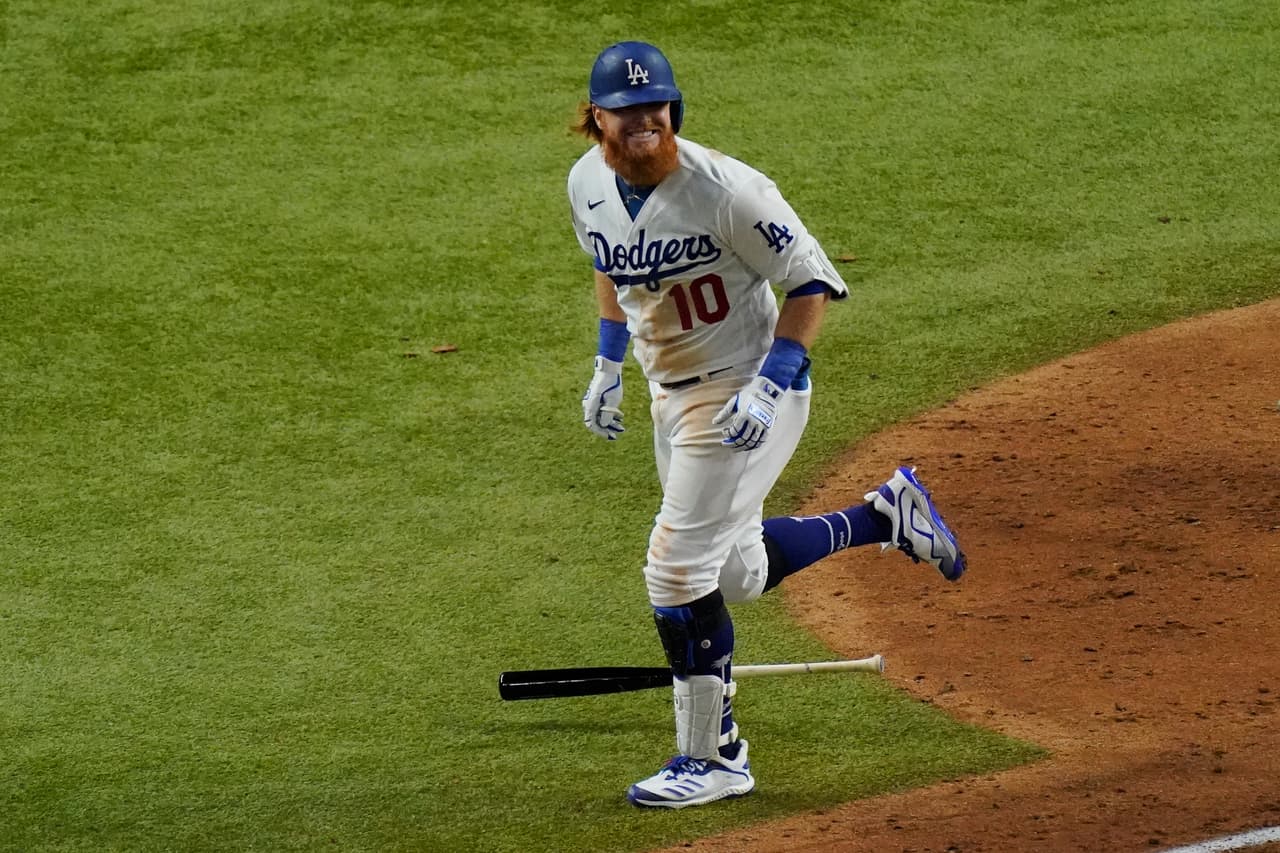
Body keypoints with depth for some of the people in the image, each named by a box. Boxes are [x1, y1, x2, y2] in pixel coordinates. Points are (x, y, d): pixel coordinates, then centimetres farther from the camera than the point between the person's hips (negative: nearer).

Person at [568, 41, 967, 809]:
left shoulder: (723, 189, -25)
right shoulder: (589, 183, -4)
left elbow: (812, 280, -18)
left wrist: (769, 385, -25)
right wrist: (608, 364, 13)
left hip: (746, 393, -8)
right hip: (671, 394, 8)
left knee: (678, 568, -11)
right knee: (740, 573, 16)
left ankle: (711, 760, 2)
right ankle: (886, 515, 37)